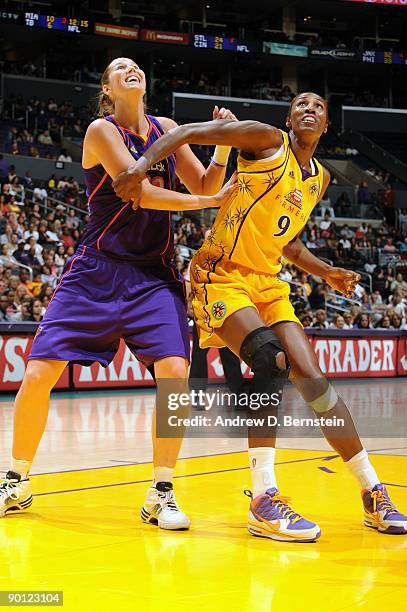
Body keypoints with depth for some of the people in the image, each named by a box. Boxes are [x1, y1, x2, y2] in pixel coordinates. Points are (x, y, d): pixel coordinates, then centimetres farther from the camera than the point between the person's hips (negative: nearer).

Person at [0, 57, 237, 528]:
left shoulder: (166, 130, 10)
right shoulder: (101, 131, -7)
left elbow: (204, 186, 10)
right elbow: (140, 191, -17)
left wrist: (223, 147, -7)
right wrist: (212, 201, -16)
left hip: (154, 274, 3)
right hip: (96, 270, -3)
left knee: (174, 372, -17)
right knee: (39, 374, -8)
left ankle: (160, 495, -4)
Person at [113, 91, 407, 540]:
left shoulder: (320, 178, 16)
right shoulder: (268, 141, -6)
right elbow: (190, 132, -13)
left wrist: (327, 274, 18)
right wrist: (144, 162, -29)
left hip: (268, 283, 7)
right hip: (221, 275, -7)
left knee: (313, 380, 0)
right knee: (271, 360, -29)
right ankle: (264, 503, -28)